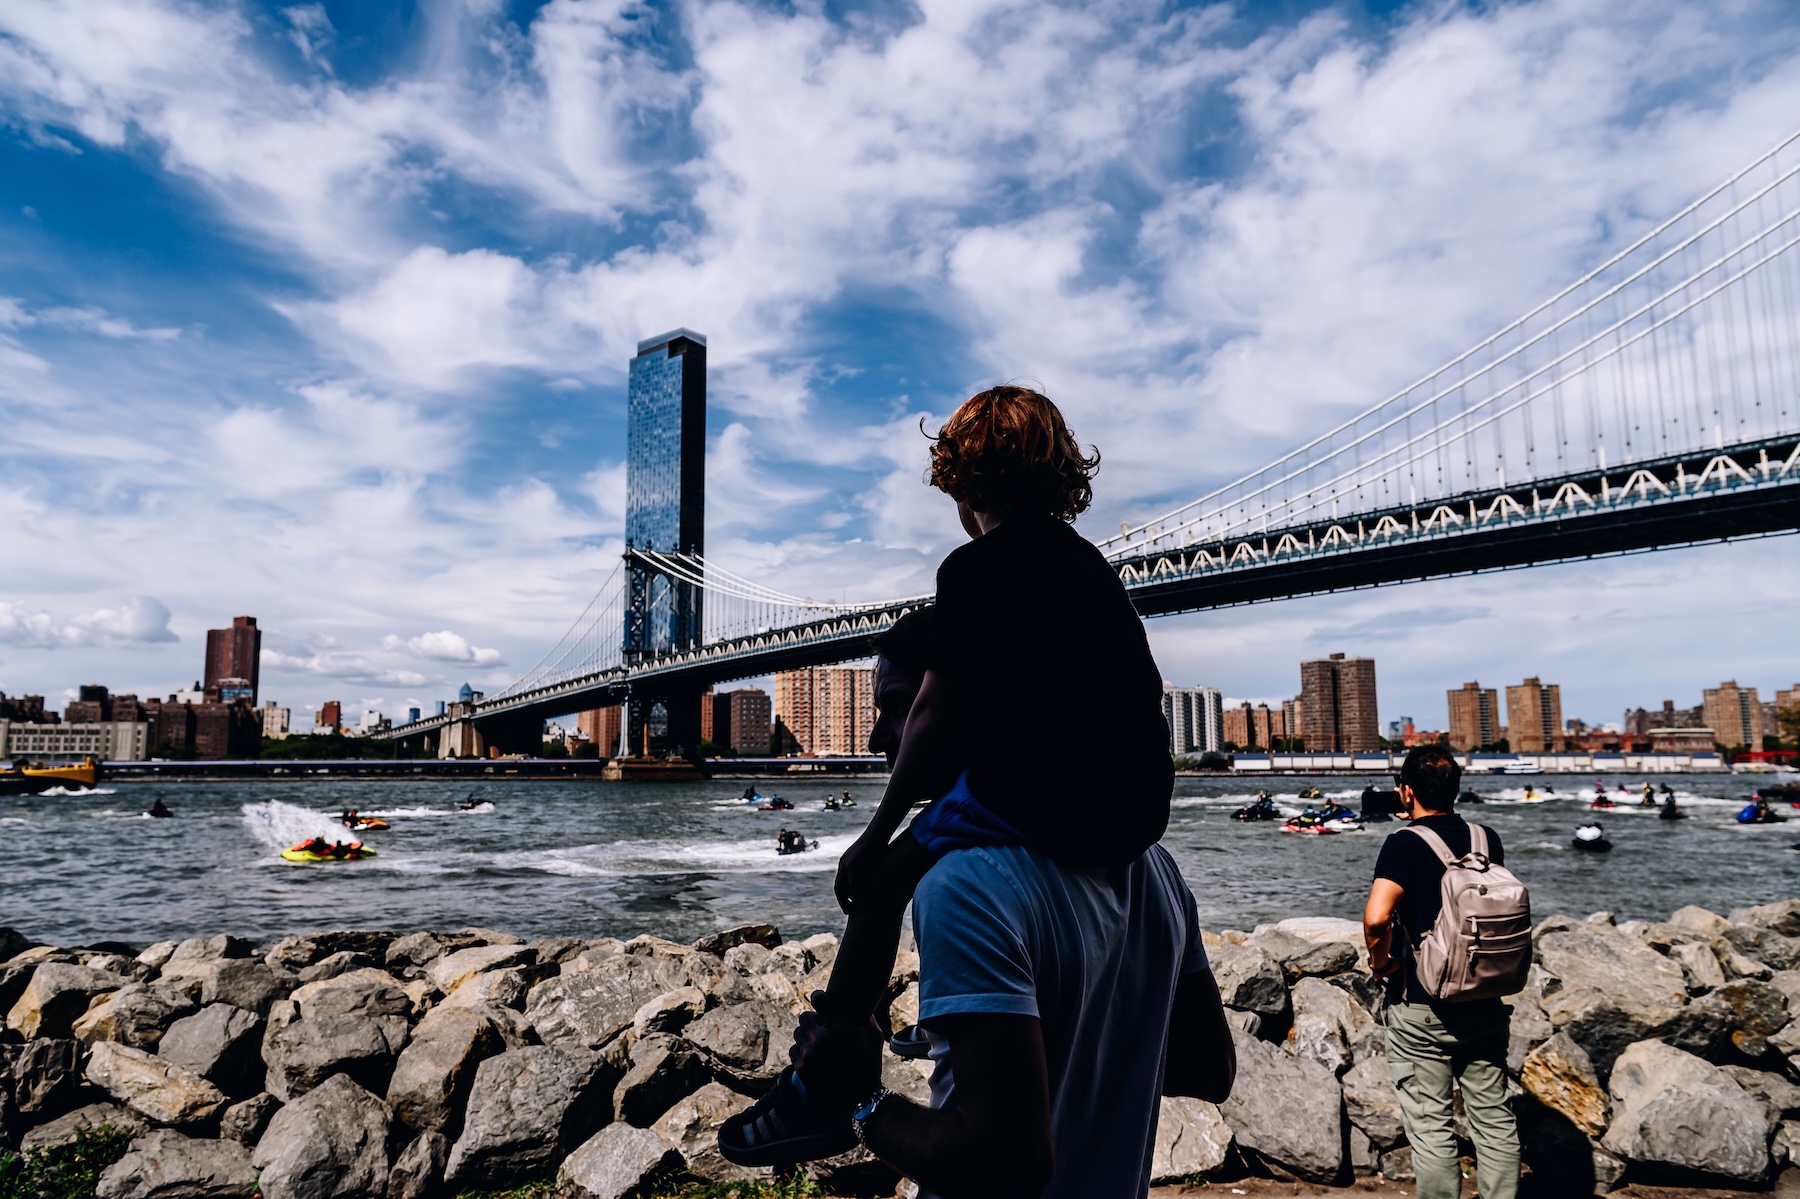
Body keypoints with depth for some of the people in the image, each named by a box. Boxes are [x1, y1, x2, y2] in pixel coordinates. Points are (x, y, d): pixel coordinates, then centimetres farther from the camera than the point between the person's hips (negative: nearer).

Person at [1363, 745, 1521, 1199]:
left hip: (1421, 1008, -5)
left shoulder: (1405, 844, -16)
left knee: (1431, 1127, 6)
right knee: (1494, 1118, 16)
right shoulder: (1488, 839, 1)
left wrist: (1381, 961, -12)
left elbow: (1376, 916, -30)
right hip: (1484, 1004, 5)